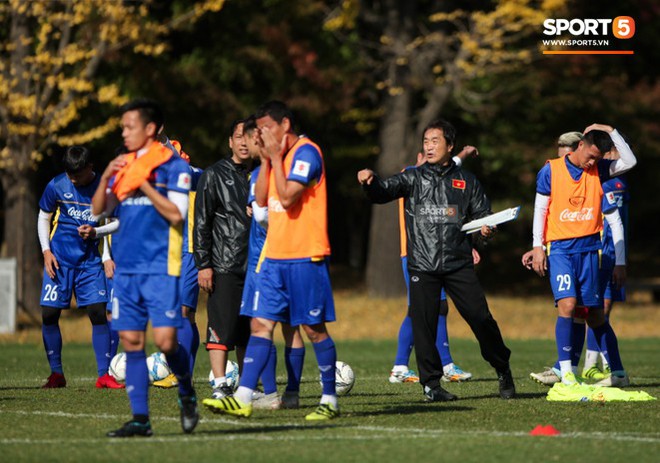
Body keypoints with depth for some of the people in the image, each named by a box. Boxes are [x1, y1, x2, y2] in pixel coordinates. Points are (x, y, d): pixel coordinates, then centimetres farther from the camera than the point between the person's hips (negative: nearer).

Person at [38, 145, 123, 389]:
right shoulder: (56, 185, -3)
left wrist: (96, 232, -13)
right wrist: (46, 251, 0)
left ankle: (104, 374, -2)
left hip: (89, 260, -1)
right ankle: (56, 374, 10)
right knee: (49, 314, -3)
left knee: (98, 312, -8)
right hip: (59, 259, 1)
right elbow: (43, 217, 10)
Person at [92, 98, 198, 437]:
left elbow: (175, 214, -12)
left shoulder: (172, 165, -4)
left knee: (165, 340, -12)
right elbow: (98, 209, 10)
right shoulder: (124, 165, 14)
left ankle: (186, 393, 15)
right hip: (125, 268, 6)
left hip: (160, 268, -6)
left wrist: (144, 184, -15)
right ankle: (140, 418, 6)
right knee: (131, 341, 2)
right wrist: (107, 177, -6)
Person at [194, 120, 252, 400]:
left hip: (256, 264, 5)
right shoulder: (214, 175, 2)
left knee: (250, 330, 8)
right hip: (224, 267, -5)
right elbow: (201, 223, -1)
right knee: (222, 327, -11)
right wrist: (203, 264, -9)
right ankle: (220, 387, -13)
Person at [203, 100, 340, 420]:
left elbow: (287, 197, -20)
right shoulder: (279, 155, 16)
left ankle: (330, 400, 8)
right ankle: (243, 398, -4)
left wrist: (276, 157, -13)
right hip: (275, 256, 8)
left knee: (314, 328, -1)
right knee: (260, 323, 0)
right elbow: (261, 199, 13)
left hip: (304, 257, -8)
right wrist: (266, 160, 4)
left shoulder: (306, 152, -11)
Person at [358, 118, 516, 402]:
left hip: (458, 263, 0)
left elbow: (483, 214, 17)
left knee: (481, 318, -4)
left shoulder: (465, 181, 10)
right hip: (422, 264, 0)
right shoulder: (414, 178, 8)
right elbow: (383, 192, -5)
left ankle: (503, 370, 15)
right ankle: (431, 384, 7)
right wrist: (370, 181, -27)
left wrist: (485, 229, -5)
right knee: (423, 324, -3)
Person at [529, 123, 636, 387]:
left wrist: (611, 132, -9)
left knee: (595, 314, 4)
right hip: (560, 249, -2)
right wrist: (538, 246, 0)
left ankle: (618, 372, 13)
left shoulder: (599, 171, 5)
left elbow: (629, 162, -7)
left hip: (589, 249, 2)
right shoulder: (551, 171, 0)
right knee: (567, 304, -18)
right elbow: (540, 209, 4)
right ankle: (565, 372, -16)